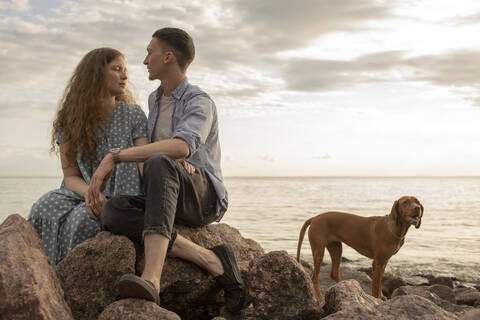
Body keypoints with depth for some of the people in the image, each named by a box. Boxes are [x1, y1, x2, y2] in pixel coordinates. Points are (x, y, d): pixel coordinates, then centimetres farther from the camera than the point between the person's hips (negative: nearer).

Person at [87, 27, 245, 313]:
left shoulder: (200, 102, -8)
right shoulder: (155, 99, 20)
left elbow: (181, 147, -29)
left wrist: (114, 158, -32)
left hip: (204, 196, -7)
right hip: (170, 202, 7)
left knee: (159, 165, -39)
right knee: (114, 212, -26)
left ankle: (152, 278, -53)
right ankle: (212, 261, -31)